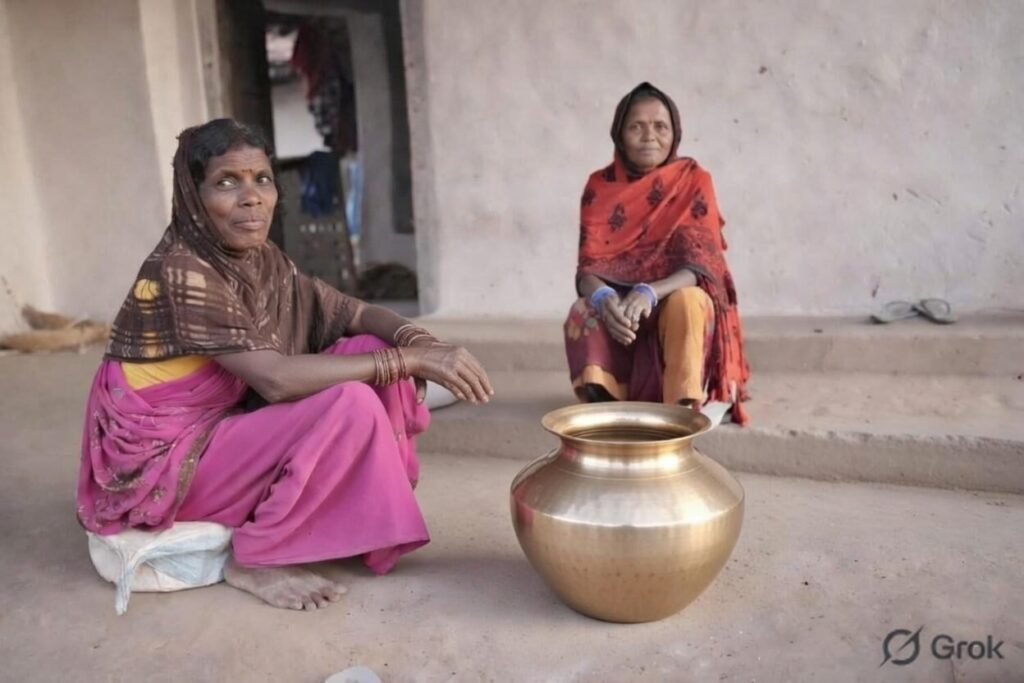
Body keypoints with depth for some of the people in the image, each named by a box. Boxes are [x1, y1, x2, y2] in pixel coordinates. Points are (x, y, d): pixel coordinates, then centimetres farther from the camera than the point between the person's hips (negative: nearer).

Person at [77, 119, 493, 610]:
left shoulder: (263, 261, 0)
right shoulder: (181, 274, -24)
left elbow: (351, 313, 0)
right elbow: (276, 379, -31)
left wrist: (418, 341, -21)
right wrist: (410, 359, -30)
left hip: (220, 432, 8)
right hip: (158, 466, -8)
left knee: (371, 351, -5)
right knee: (349, 404, -25)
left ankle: (358, 515, 2)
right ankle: (255, 559, -10)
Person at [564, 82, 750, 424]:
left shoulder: (694, 181, -7)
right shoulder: (599, 186, -3)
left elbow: (700, 265, -17)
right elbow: (588, 268, -10)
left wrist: (649, 293, -37)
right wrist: (603, 297, -35)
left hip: (676, 302, -1)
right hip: (617, 307, 1)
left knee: (686, 302, -34)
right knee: (583, 313, -30)